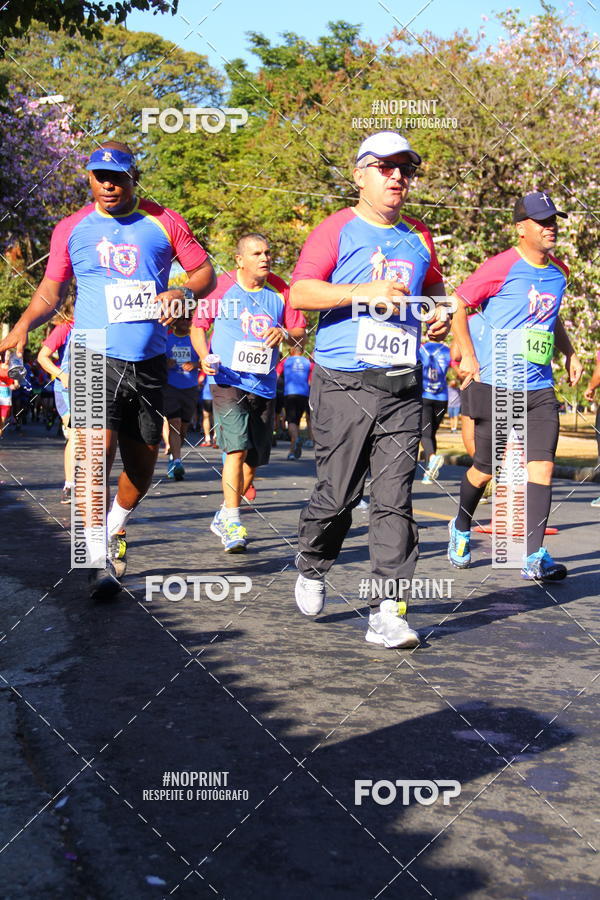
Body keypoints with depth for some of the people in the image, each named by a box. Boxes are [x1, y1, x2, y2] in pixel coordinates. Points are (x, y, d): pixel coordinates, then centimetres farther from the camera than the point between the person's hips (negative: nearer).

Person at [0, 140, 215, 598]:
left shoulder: (164, 223, 6)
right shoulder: (72, 229, 7)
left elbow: (205, 273, 11)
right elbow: (51, 292, 12)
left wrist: (182, 292, -11)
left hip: (149, 360, 2)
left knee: (143, 463, 11)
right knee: (98, 447, -21)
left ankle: (116, 529, 40)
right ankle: (101, 558, -10)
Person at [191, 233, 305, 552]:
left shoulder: (279, 290, 7)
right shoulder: (221, 286, 0)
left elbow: (300, 329, 11)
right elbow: (198, 326, 6)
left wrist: (284, 333, -12)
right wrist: (205, 356, -12)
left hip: (264, 386, 4)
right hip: (228, 381, -4)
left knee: (253, 459, 10)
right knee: (237, 448, -18)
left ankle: (223, 517, 28)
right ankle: (232, 523, -13)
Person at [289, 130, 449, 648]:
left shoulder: (419, 238, 17)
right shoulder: (338, 230, 1)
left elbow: (435, 286, 34)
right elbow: (299, 294, -8)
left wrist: (441, 313, 11)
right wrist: (365, 292, -17)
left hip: (403, 390, 4)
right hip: (344, 386, -4)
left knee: (395, 499, -2)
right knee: (339, 495, 1)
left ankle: (387, 613, 0)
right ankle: (312, 570, 30)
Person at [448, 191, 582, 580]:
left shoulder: (559, 272, 12)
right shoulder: (502, 266, -8)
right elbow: (458, 304, -5)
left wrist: (570, 353, 18)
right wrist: (468, 356, -11)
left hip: (539, 387, 5)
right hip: (496, 384, -5)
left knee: (542, 466, -7)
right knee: (486, 469, 5)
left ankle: (534, 556, -7)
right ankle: (461, 527, 33)